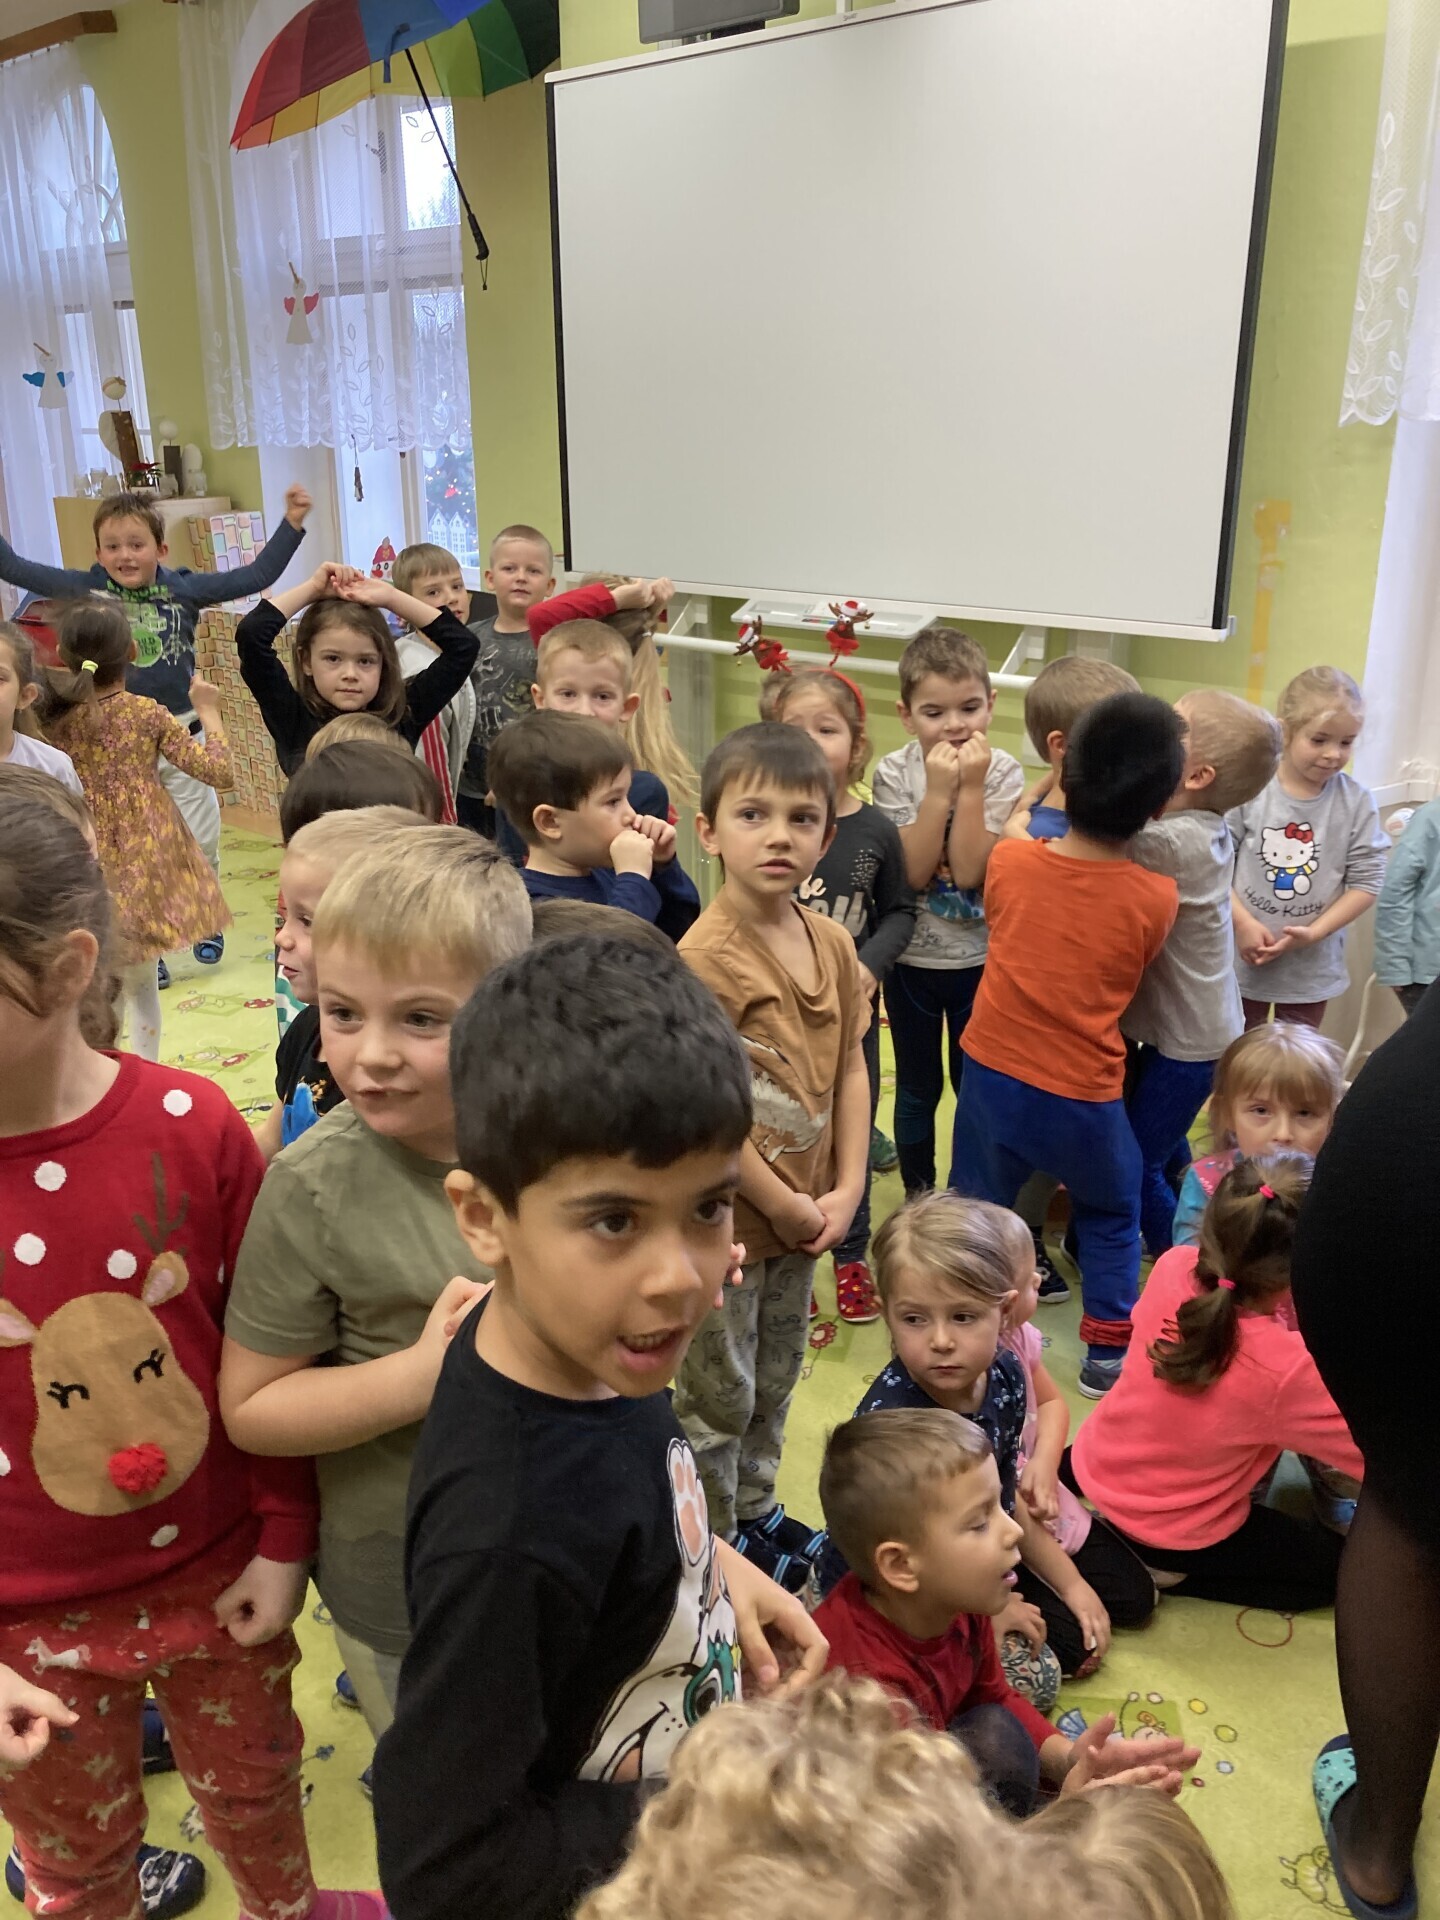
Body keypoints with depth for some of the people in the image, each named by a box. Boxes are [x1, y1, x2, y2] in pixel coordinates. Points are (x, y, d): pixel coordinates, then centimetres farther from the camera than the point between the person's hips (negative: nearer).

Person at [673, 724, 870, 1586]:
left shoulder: (833, 944, -1)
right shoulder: (704, 957, -23)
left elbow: (852, 1069, 4)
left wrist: (845, 1191, -4)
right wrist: (785, 1208, -16)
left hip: (806, 1216, 7)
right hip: (726, 1220, -7)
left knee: (775, 1383, 25)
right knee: (717, 1401, 12)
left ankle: (755, 1510, 46)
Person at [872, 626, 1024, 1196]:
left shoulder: (1001, 772, -11)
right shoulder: (894, 773, -10)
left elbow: (970, 871, -21)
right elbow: (914, 872, -19)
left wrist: (970, 787, -26)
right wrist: (939, 791, -26)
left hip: (980, 958, 0)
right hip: (911, 959, 0)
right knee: (918, 1090, 15)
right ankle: (918, 1198, 34)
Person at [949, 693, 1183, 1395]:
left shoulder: (1009, 861, -10)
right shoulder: (1156, 899, -14)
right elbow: (1130, 972, 3)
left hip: (992, 1079, 1)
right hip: (1083, 1099, -1)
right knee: (1112, 1215, 24)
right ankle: (1108, 1350, 29)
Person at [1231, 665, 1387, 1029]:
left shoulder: (1357, 802, -7)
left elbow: (1366, 882, -5)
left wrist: (1313, 933, -14)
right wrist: (1243, 923, -16)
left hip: (1312, 967, 1)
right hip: (1242, 960, -1)